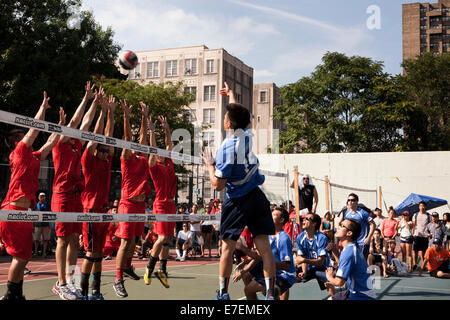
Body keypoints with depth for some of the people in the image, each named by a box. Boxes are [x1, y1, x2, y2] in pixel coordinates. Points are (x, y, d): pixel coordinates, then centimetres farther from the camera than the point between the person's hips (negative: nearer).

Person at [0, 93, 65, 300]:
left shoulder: (33, 157, 21)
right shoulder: (19, 152, 1)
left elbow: (51, 142, 31)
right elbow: (35, 128, -1)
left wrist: (61, 123, 34)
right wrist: (43, 107, 9)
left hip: (23, 211, 8)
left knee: (24, 256, 10)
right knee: (21, 256, -8)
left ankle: (17, 295, 17)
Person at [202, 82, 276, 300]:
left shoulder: (226, 148, -17)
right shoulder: (247, 136, 1)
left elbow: (217, 185, -15)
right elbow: (240, 118, 26)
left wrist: (209, 164, 1)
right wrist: (232, 97, 42)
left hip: (238, 202, -5)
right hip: (257, 198, 5)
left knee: (227, 247, 7)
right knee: (264, 247, 2)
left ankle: (223, 293, 15)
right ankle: (270, 293, 2)